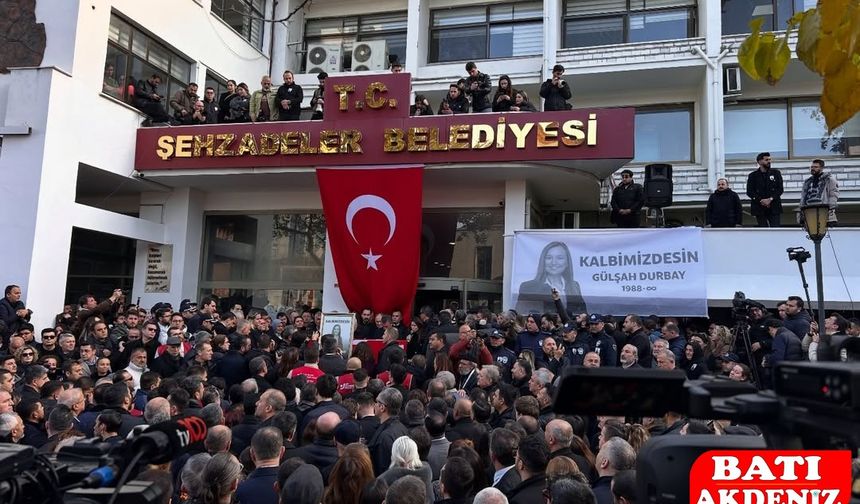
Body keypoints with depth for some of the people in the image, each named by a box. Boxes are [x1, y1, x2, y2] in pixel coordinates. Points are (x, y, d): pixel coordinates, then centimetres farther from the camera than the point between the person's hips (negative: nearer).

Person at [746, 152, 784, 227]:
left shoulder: (776, 173, 11)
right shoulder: (753, 175, 8)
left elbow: (780, 189, 3)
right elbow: (749, 192, 0)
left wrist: (770, 199, -12)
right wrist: (761, 201, -13)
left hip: (774, 207, 0)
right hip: (759, 208, 0)